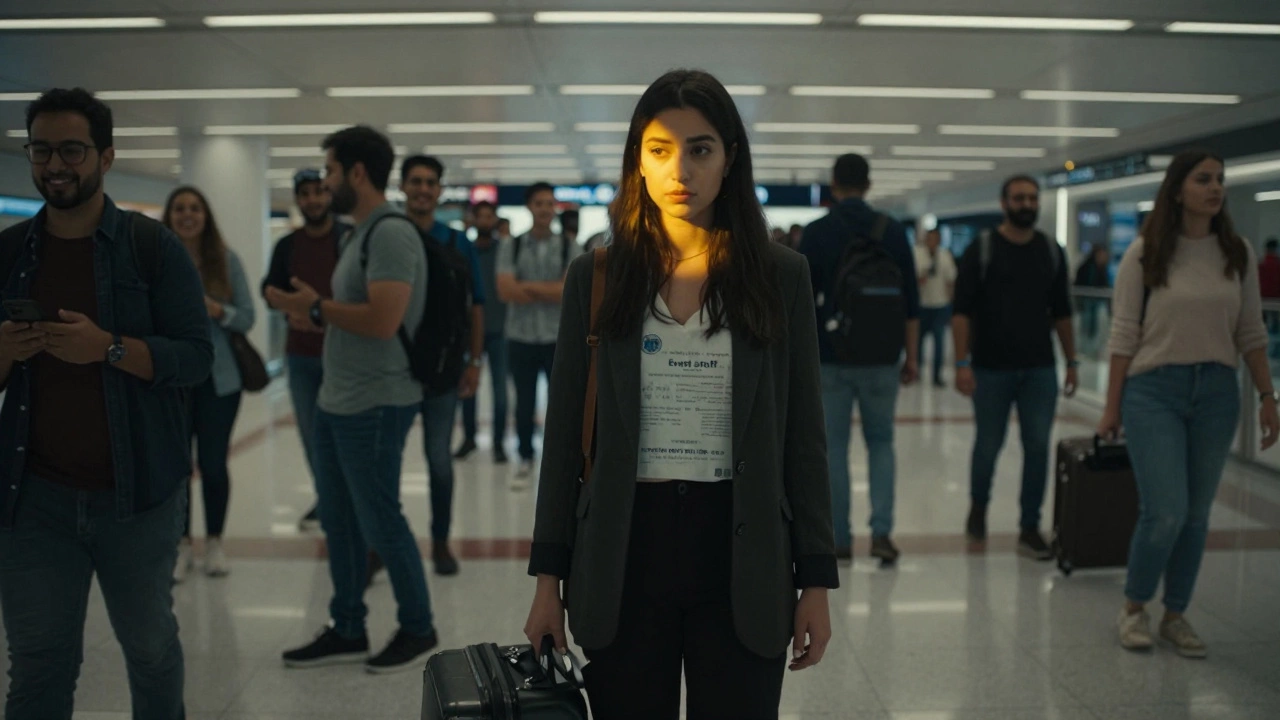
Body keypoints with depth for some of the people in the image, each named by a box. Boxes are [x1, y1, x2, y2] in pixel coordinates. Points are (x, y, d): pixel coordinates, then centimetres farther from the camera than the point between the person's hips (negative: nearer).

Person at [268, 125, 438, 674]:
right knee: (339, 522, 15)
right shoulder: (360, 234, 13)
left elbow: (383, 321, -26)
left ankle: (418, 629, 17)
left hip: (374, 406, -10)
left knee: (379, 522, 1)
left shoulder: (391, 233, -17)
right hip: (336, 402, 10)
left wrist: (318, 308, -15)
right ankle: (347, 632, 26)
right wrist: (309, 311, 0)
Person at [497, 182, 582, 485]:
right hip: (520, 338, 1)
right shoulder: (510, 248, 1)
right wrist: (552, 292, -11)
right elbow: (505, 291, -12)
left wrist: (528, 286, -10)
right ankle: (525, 460, 24)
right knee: (524, 403, 10)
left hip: (559, 339, -1)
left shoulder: (570, 249, 1)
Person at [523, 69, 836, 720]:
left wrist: (815, 580, 0)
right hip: (625, 552, 1)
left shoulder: (780, 275, 1)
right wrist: (548, 576, 1)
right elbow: (564, 434, 3)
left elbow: (803, 434, 2)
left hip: (741, 553, 0)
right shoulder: (596, 276, 2)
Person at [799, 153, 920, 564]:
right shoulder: (893, 231, 2)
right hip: (881, 359, 2)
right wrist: (911, 357, 7)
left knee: (834, 447, 8)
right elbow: (910, 301, 1)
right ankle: (881, 531, 3)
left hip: (830, 359, -2)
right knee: (880, 442, 15)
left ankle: (839, 539, 10)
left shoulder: (816, 233, -4)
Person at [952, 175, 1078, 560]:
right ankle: (978, 506, 34)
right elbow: (962, 311, -8)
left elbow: (1061, 312, 13)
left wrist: (1072, 361, 10)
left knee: (1037, 447, -1)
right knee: (988, 444, 8)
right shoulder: (981, 250, -4)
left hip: (1040, 369, 3)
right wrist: (962, 362, -15)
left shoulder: (1052, 252, 8)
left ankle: (1030, 529, 8)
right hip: (991, 369, -3)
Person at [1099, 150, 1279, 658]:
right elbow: (1124, 335, -4)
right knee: (1166, 513, -9)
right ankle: (1134, 608, 15)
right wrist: (1112, 407, -3)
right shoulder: (1145, 253, -5)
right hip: (1154, 390, -3)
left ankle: (1176, 617, 24)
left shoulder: (1237, 253, 5)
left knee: (1196, 515, 8)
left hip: (1217, 392, 4)